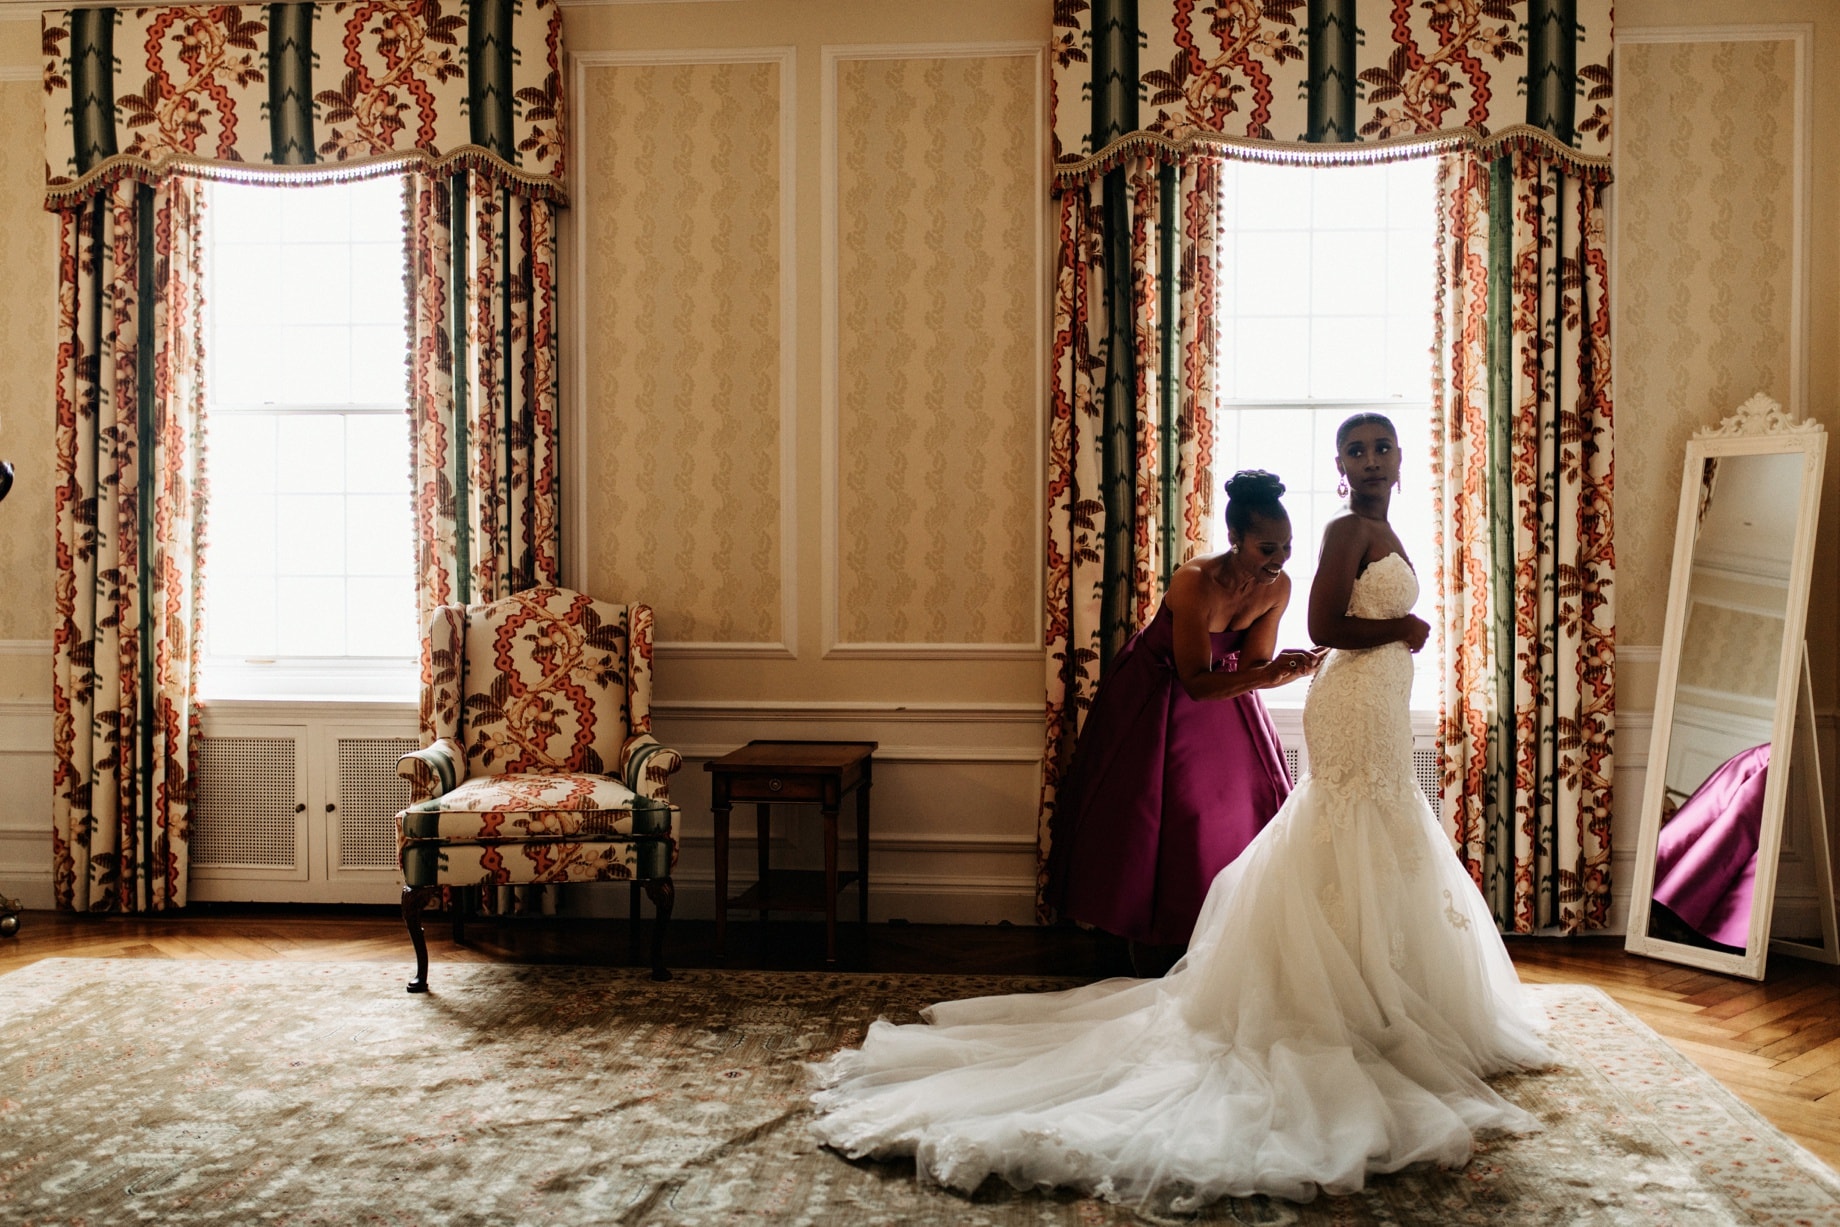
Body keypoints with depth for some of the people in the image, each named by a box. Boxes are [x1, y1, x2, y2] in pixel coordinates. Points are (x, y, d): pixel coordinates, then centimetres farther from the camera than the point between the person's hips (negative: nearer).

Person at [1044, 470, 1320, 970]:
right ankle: (1153, 964, 11)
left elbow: (1252, 667, -12)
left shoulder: (1278, 586, -16)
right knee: (1157, 824, -1)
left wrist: (1290, 670, -33)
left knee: (1249, 813, 3)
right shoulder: (1194, 583, -33)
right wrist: (1265, 674, -43)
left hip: (1222, 696, 6)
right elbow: (1196, 683, -30)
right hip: (1157, 698, -6)